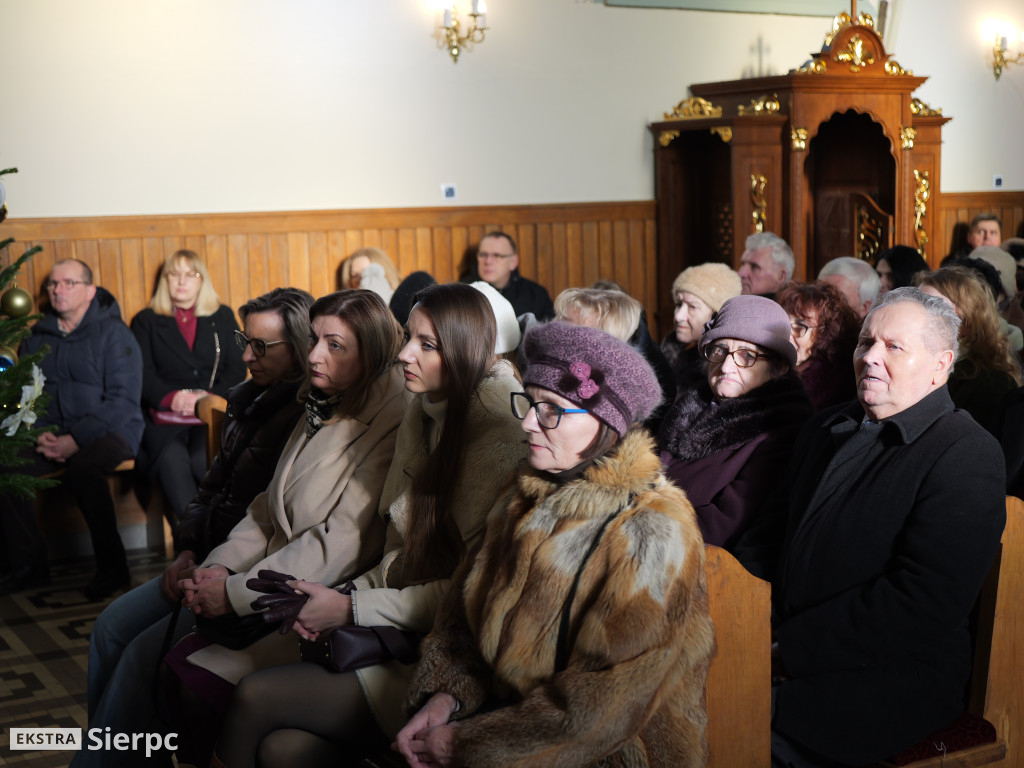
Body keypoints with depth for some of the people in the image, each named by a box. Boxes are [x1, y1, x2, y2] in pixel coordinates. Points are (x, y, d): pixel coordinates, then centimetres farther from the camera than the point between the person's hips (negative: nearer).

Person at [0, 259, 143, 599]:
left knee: (83, 468, -37)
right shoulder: (36, 338, 12)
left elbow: (123, 400, -12)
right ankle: (29, 565, -9)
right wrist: (40, 435, -9)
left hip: (111, 431, -5)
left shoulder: (114, 334, -4)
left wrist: (76, 440, -21)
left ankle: (112, 567, -20)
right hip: (51, 434, 5)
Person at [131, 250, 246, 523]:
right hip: (164, 416, 0)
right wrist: (172, 398, -13)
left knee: (203, 458, -34)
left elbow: (237, 368, 11)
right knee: (171, 458, -34)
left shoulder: (223, 318, 23)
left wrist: (208, 398, -9)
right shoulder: (146, 321, 21)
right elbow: (143, 374, 7)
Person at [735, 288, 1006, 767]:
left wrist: (789, 649, -19)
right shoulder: (827, 430, 16)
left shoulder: (967, 456, -11)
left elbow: (922, 604, -20)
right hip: (783, 652, 7)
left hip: (891, 676, -7)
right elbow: (772, 532, 17)